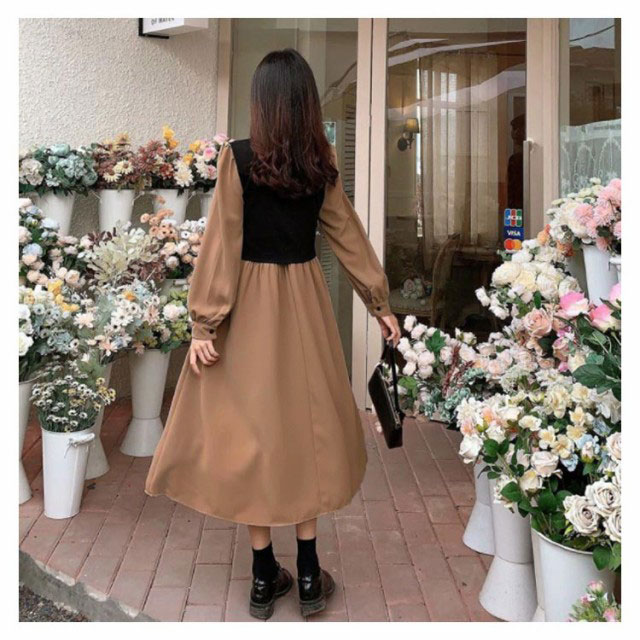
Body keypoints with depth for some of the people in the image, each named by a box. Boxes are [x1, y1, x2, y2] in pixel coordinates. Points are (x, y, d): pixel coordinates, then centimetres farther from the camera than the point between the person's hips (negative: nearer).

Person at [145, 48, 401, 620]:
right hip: (305, 300, 3)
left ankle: (265, 578, 17)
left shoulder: (238, 157, -10)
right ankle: (308, 576, 20)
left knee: (253, 429, 6)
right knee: (306, 423, 12)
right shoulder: (323, 161, 2)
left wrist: (205, 323, -9)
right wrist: (380, 303, 17)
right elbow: (348, 234, 8)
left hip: (250, 305, -3)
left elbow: (222, 244, -12)